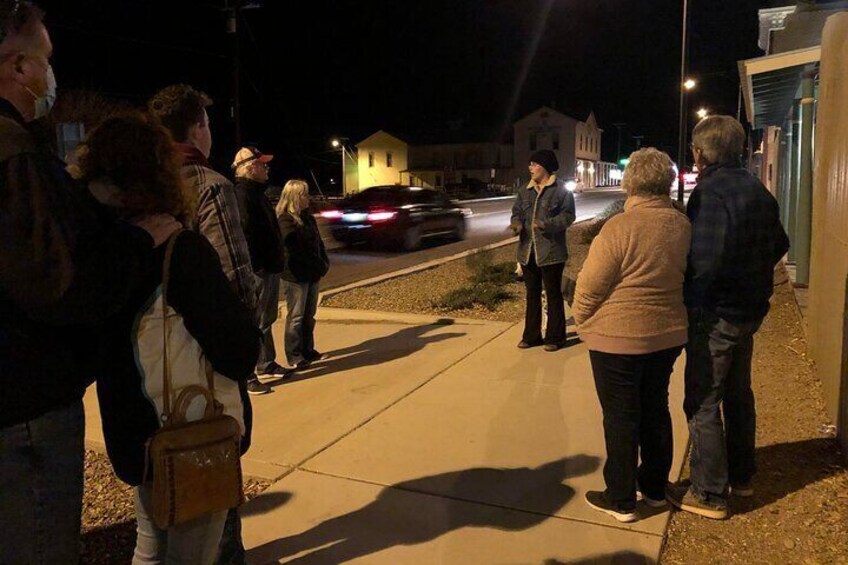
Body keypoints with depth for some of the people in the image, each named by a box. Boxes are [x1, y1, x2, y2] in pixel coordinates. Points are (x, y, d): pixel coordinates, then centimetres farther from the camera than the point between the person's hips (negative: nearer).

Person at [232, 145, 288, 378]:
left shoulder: (256, 192, 18)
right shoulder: (243, 194, -15)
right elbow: (245, 234, -24)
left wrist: (275, 262, 21)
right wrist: (256, 268, -26)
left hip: (269, 268, 10)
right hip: (258, 271, -10)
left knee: (266, 319, 18)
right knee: (256, 322, -5)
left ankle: (266, 364, 29)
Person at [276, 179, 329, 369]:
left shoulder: (307, 217, 13)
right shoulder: (285, 220, -14)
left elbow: (318, 242, 15)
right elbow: (296, 249, -19)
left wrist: (324, 263, -1)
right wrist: (319, 266, -15)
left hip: (312, 274, 8)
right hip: (295, 276, -8)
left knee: (309, 315, 14)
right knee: (296, 317, -1)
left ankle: (307, 350, 24)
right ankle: (295, 356, 7)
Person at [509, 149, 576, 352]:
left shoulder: (561, 189, -5)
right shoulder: (525, 191, 13)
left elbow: (568, 215, -10)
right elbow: (517, 212, 16)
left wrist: (547, 224, -25)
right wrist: (517, 223, -7)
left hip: (551, 252, -6)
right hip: (527, 251, 6)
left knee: (553, 294, 3)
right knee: (532, 293, 14)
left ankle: (555, 336, 13)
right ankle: (532, 335, 24)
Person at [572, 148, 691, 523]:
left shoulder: (620, 227, -22)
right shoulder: (682, 226, -3)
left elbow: (589, 287, -17)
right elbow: (686, 278, 9)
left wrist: (582, 323, 0)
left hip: (618, 339, -6)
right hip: (668, 334, 6)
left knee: (621, 419, 6)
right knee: (655, 411, 20)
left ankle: (621, 500, 19)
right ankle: (654, 487, 36)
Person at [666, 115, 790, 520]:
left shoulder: (710, 192, -21)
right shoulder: (757, 190, 8)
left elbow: (703, 262, -28)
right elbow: (779, 245, 15)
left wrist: (691, 303, -15)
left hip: (716, 315, -9)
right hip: (750, 309, 9)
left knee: (703, 403, 1)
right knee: (738, 393, 22)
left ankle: (709, 494, 11)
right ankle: (741, 475, 37)